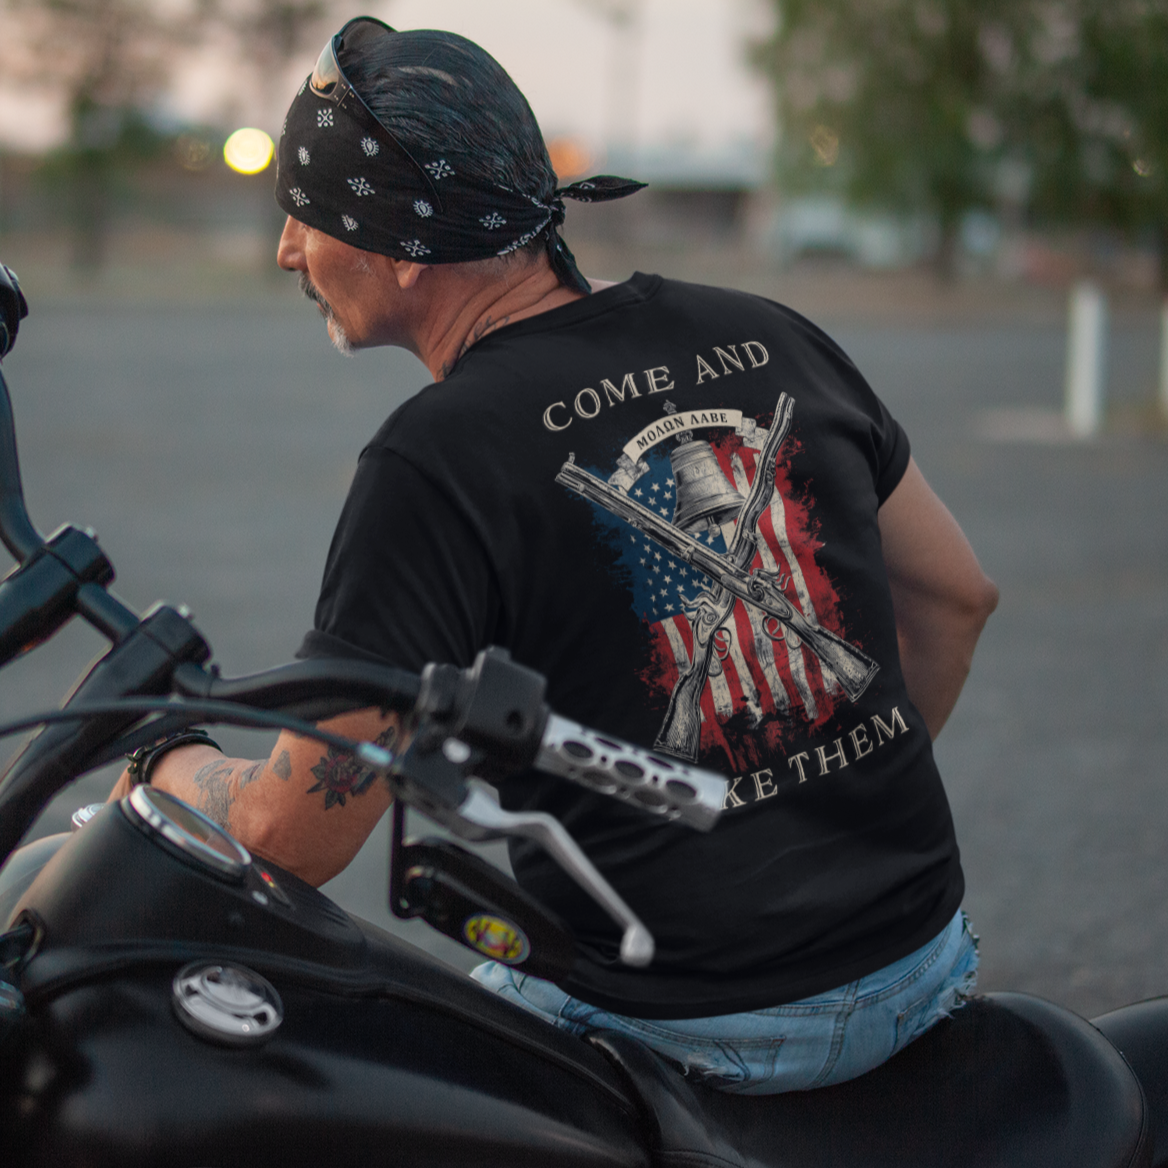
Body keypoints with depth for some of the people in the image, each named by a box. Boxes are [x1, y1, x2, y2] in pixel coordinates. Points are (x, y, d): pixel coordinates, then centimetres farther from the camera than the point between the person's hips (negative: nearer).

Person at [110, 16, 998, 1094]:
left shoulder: (437, 461, -16)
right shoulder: (764, 336, 3)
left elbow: (294, 838, -15)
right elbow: (958, 594, 14)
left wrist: (164, 759, 6)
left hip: (685, 1033, -6)